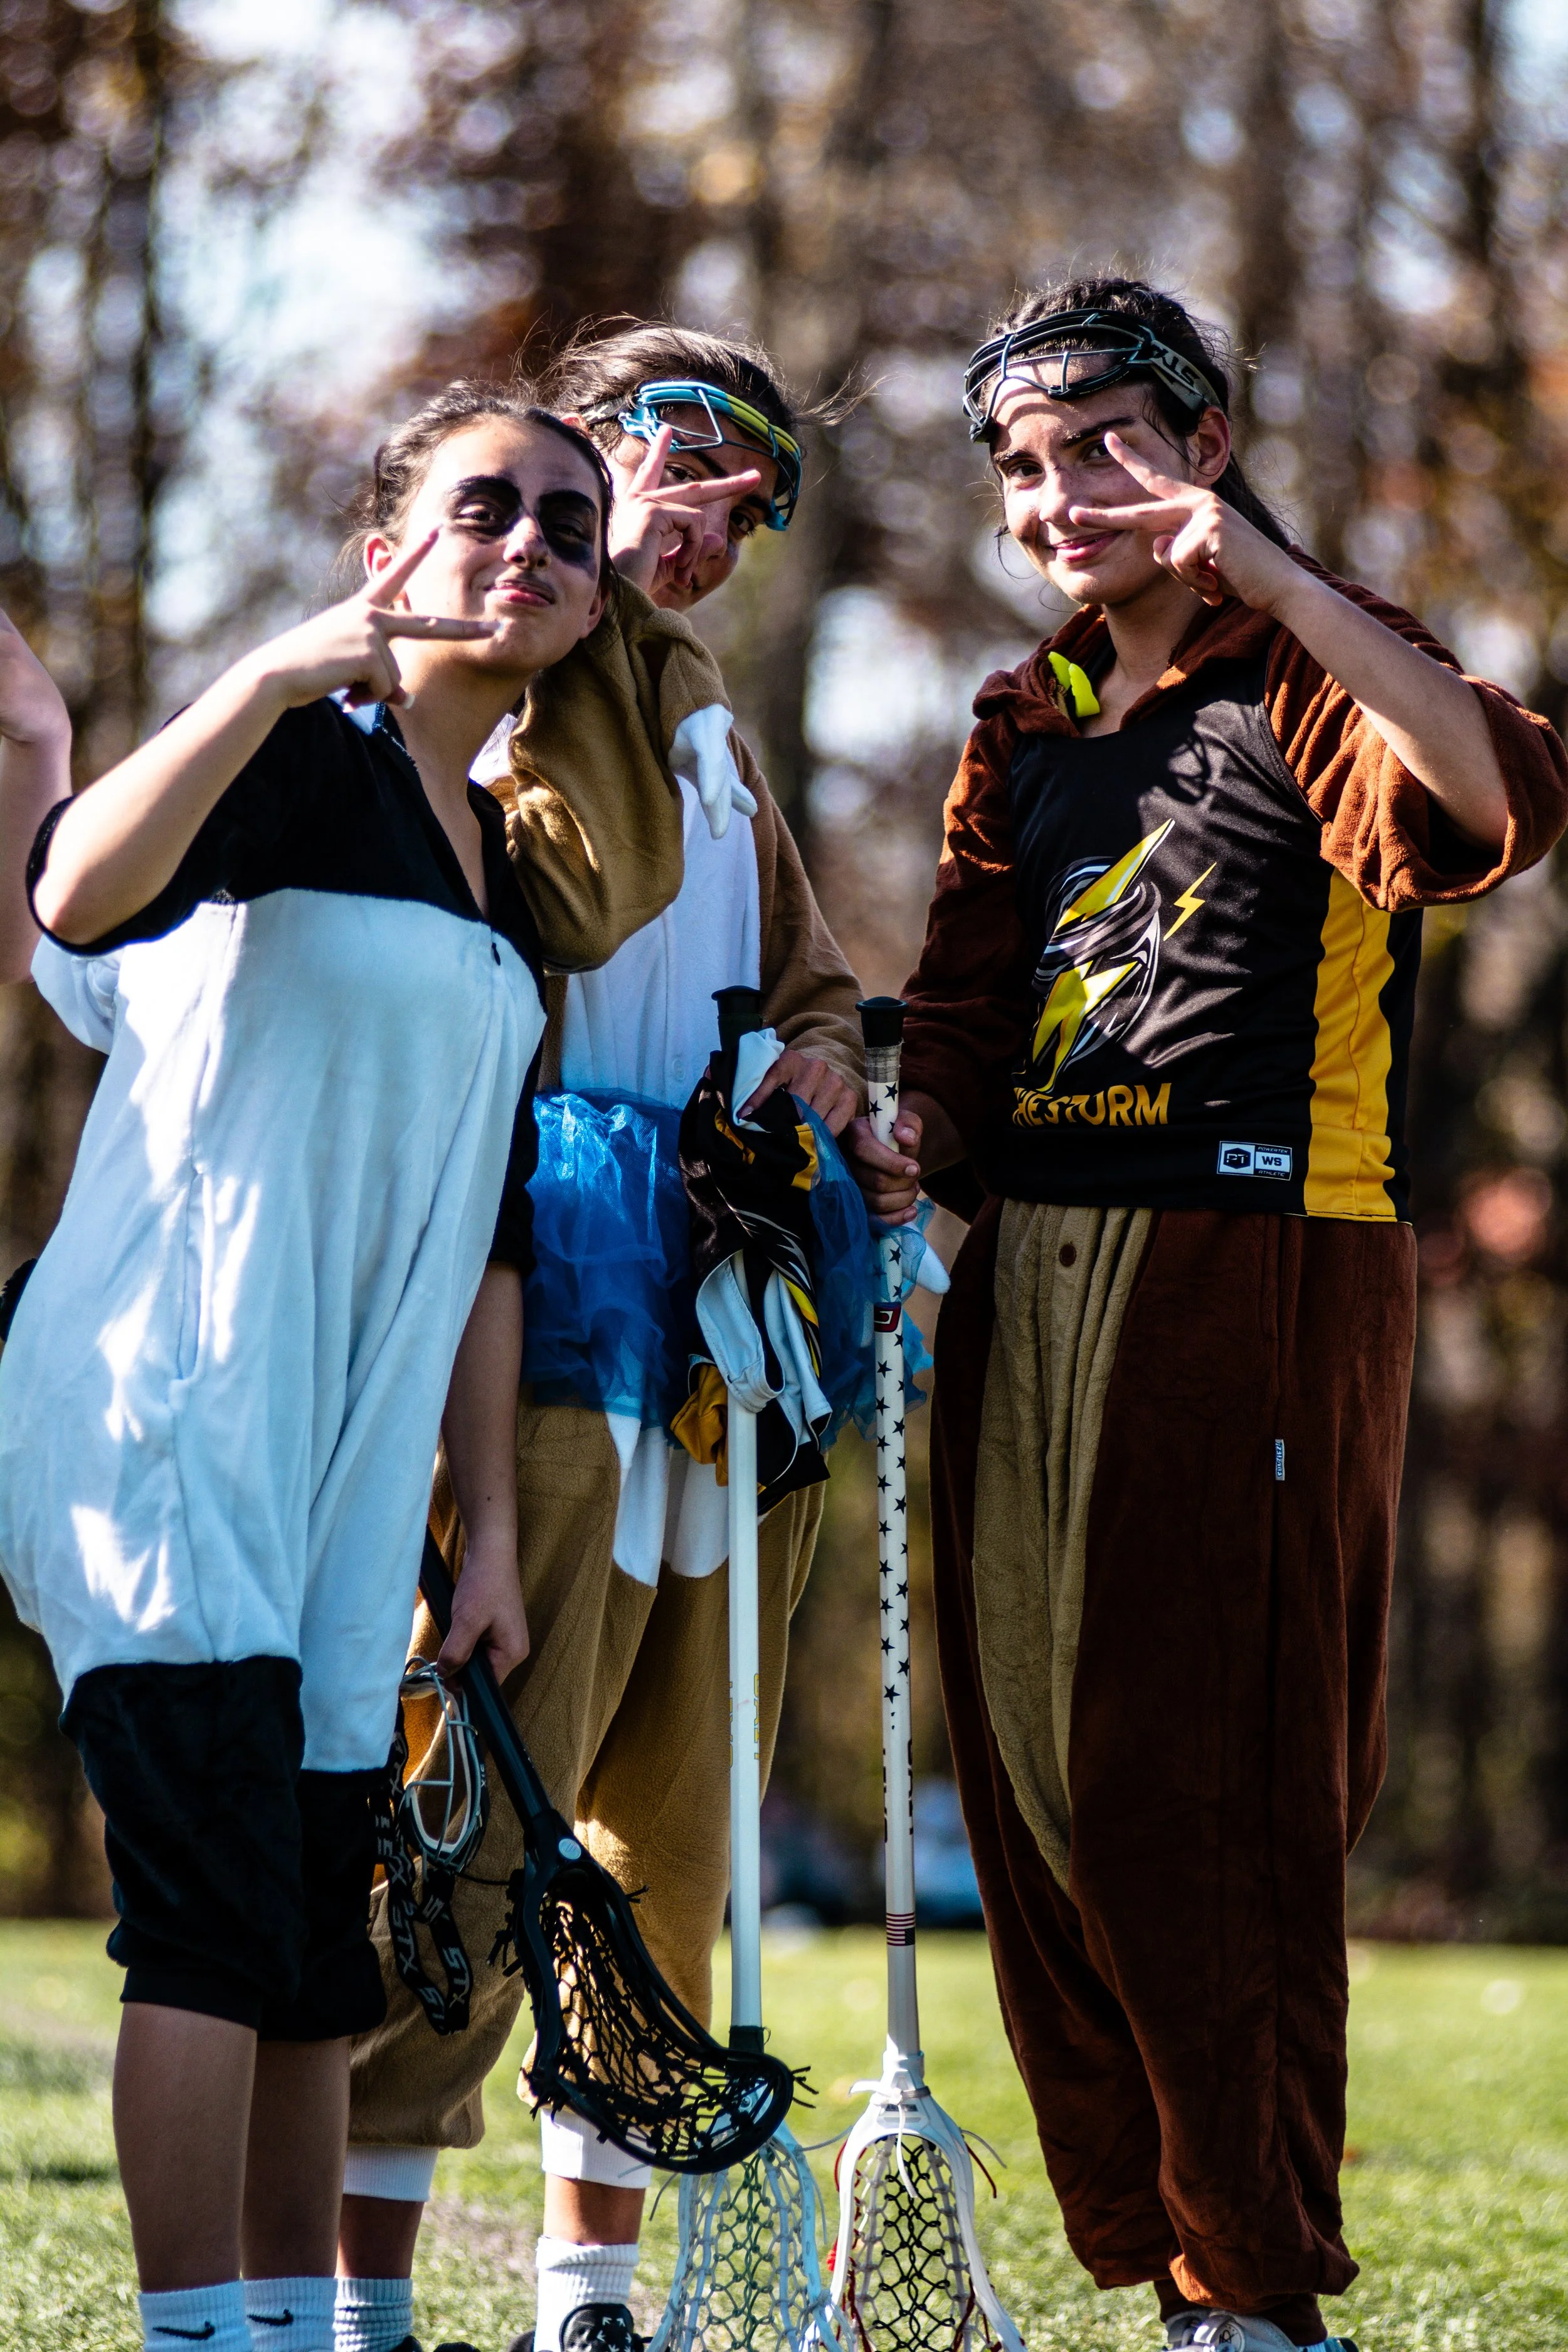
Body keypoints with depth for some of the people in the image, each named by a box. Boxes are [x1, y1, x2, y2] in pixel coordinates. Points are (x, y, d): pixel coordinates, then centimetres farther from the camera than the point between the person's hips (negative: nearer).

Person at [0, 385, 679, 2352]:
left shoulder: (511, 881, 18)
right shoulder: (303, 761, -6)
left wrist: (489, 1521, 16)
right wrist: (286, 664, -29)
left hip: (344, 1458, 8)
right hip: (162, 1408, -8)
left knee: (316, 1946, 10)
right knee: (221, 1910, -15)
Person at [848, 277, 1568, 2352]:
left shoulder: (1311, 683, -2)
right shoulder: (1026, 729, 20)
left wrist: (1271, 577, -25)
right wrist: (914, 1142, -3)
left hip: (1252, 1267, -7)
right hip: (1027, 1277, 7)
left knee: (1212, 1790, -8)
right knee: (1042, 1781, 6)